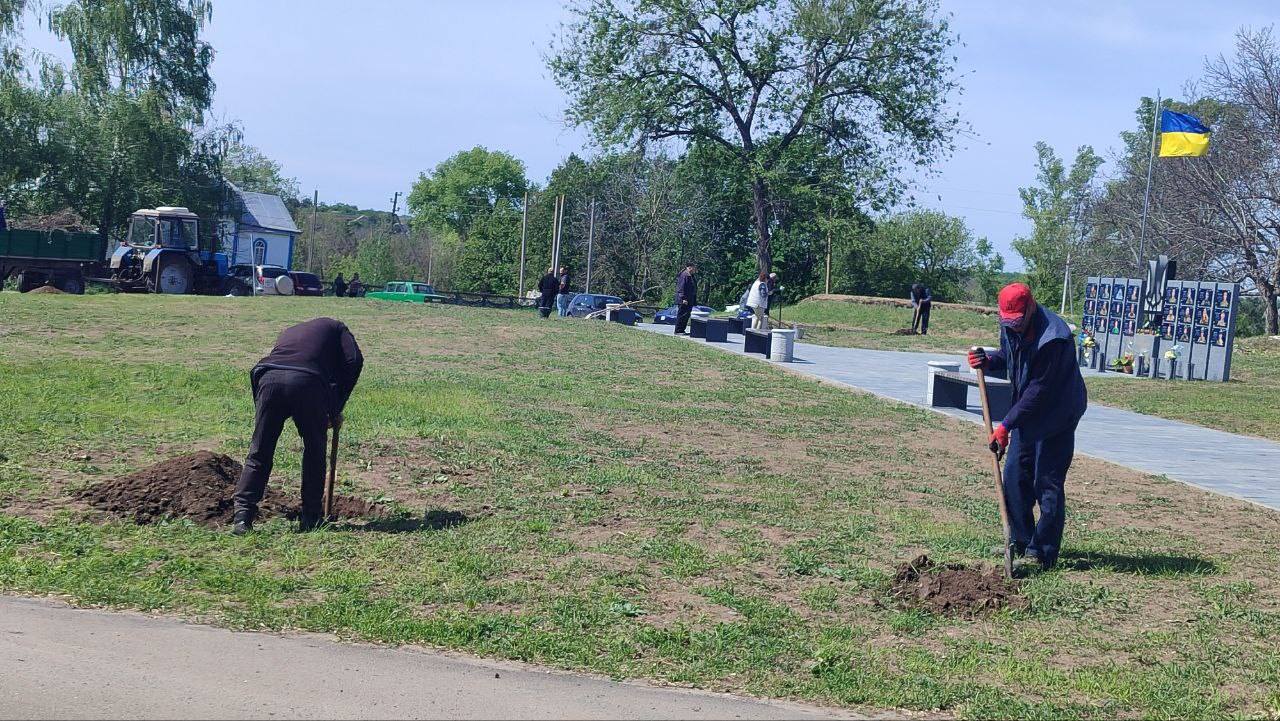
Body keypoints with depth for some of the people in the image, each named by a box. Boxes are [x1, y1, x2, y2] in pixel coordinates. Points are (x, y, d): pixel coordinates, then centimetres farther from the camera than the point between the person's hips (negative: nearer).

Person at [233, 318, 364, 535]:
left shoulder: (289, 331, 40)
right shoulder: (336, 327, 29)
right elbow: (354, 361, 11)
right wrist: (336, 409, 15)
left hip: (269, 378, 3)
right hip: (308, 382, -3)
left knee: (259, 453, 10)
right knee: (314, 453, 15)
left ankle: (242, 514, 0)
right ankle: (311, 518, 18)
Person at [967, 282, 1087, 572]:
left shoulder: (1053, 338, -29)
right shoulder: (1010, 327, -2)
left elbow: (1039, 390, -27)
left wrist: (1007, 424, -26)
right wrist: (987, 360, -10)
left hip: (1056, 415, -9)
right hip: (1028, 412, 9)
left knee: (1048, 483, -5)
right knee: (1015, 474, 11)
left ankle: (1043, 552, 1)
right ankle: (1021, 541, 23)